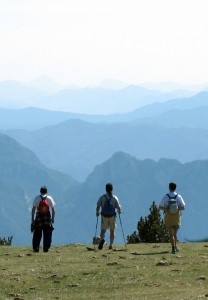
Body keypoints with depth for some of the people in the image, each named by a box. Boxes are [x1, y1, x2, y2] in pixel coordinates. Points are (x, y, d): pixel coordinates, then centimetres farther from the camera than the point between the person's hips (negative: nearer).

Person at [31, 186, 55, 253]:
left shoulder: (37, 198, 0)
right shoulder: (49, 198, 3)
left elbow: (33, 209, -5)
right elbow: (53, 209, 2)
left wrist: (32, 219, -3)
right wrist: (53, 218, 9)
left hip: (39, 218, -1)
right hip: (47, 218, 1)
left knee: (37, 234, 4)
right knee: (47, 234, 6)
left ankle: (36, 248, 0)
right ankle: (46, 248, 2)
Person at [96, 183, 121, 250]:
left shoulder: (102, 197, -5)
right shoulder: (115, 198, -5)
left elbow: (98, 206, -10)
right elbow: (119, 207, -7)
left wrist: (97, 213, 8)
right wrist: (119, 211, 16)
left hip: (104, 216, 0)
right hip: (112, 216, 0)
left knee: (103, 230, 8)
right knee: (112, 230, 14)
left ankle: (102, 239, -23)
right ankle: (111, 244, 11)